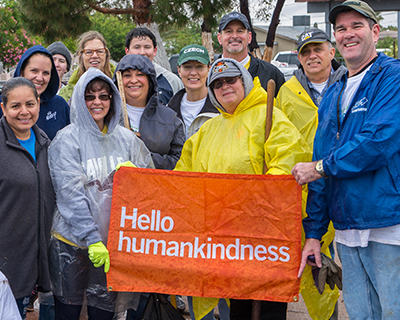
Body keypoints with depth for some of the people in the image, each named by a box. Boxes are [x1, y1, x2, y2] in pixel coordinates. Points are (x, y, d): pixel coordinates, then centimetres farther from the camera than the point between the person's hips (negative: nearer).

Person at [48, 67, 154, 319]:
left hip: (114, 239, 3)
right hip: (73, 240, -3)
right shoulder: (67, 140, -5)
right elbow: (70, 194, -13)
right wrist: (92, 239, -20)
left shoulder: (126, 138, 8)